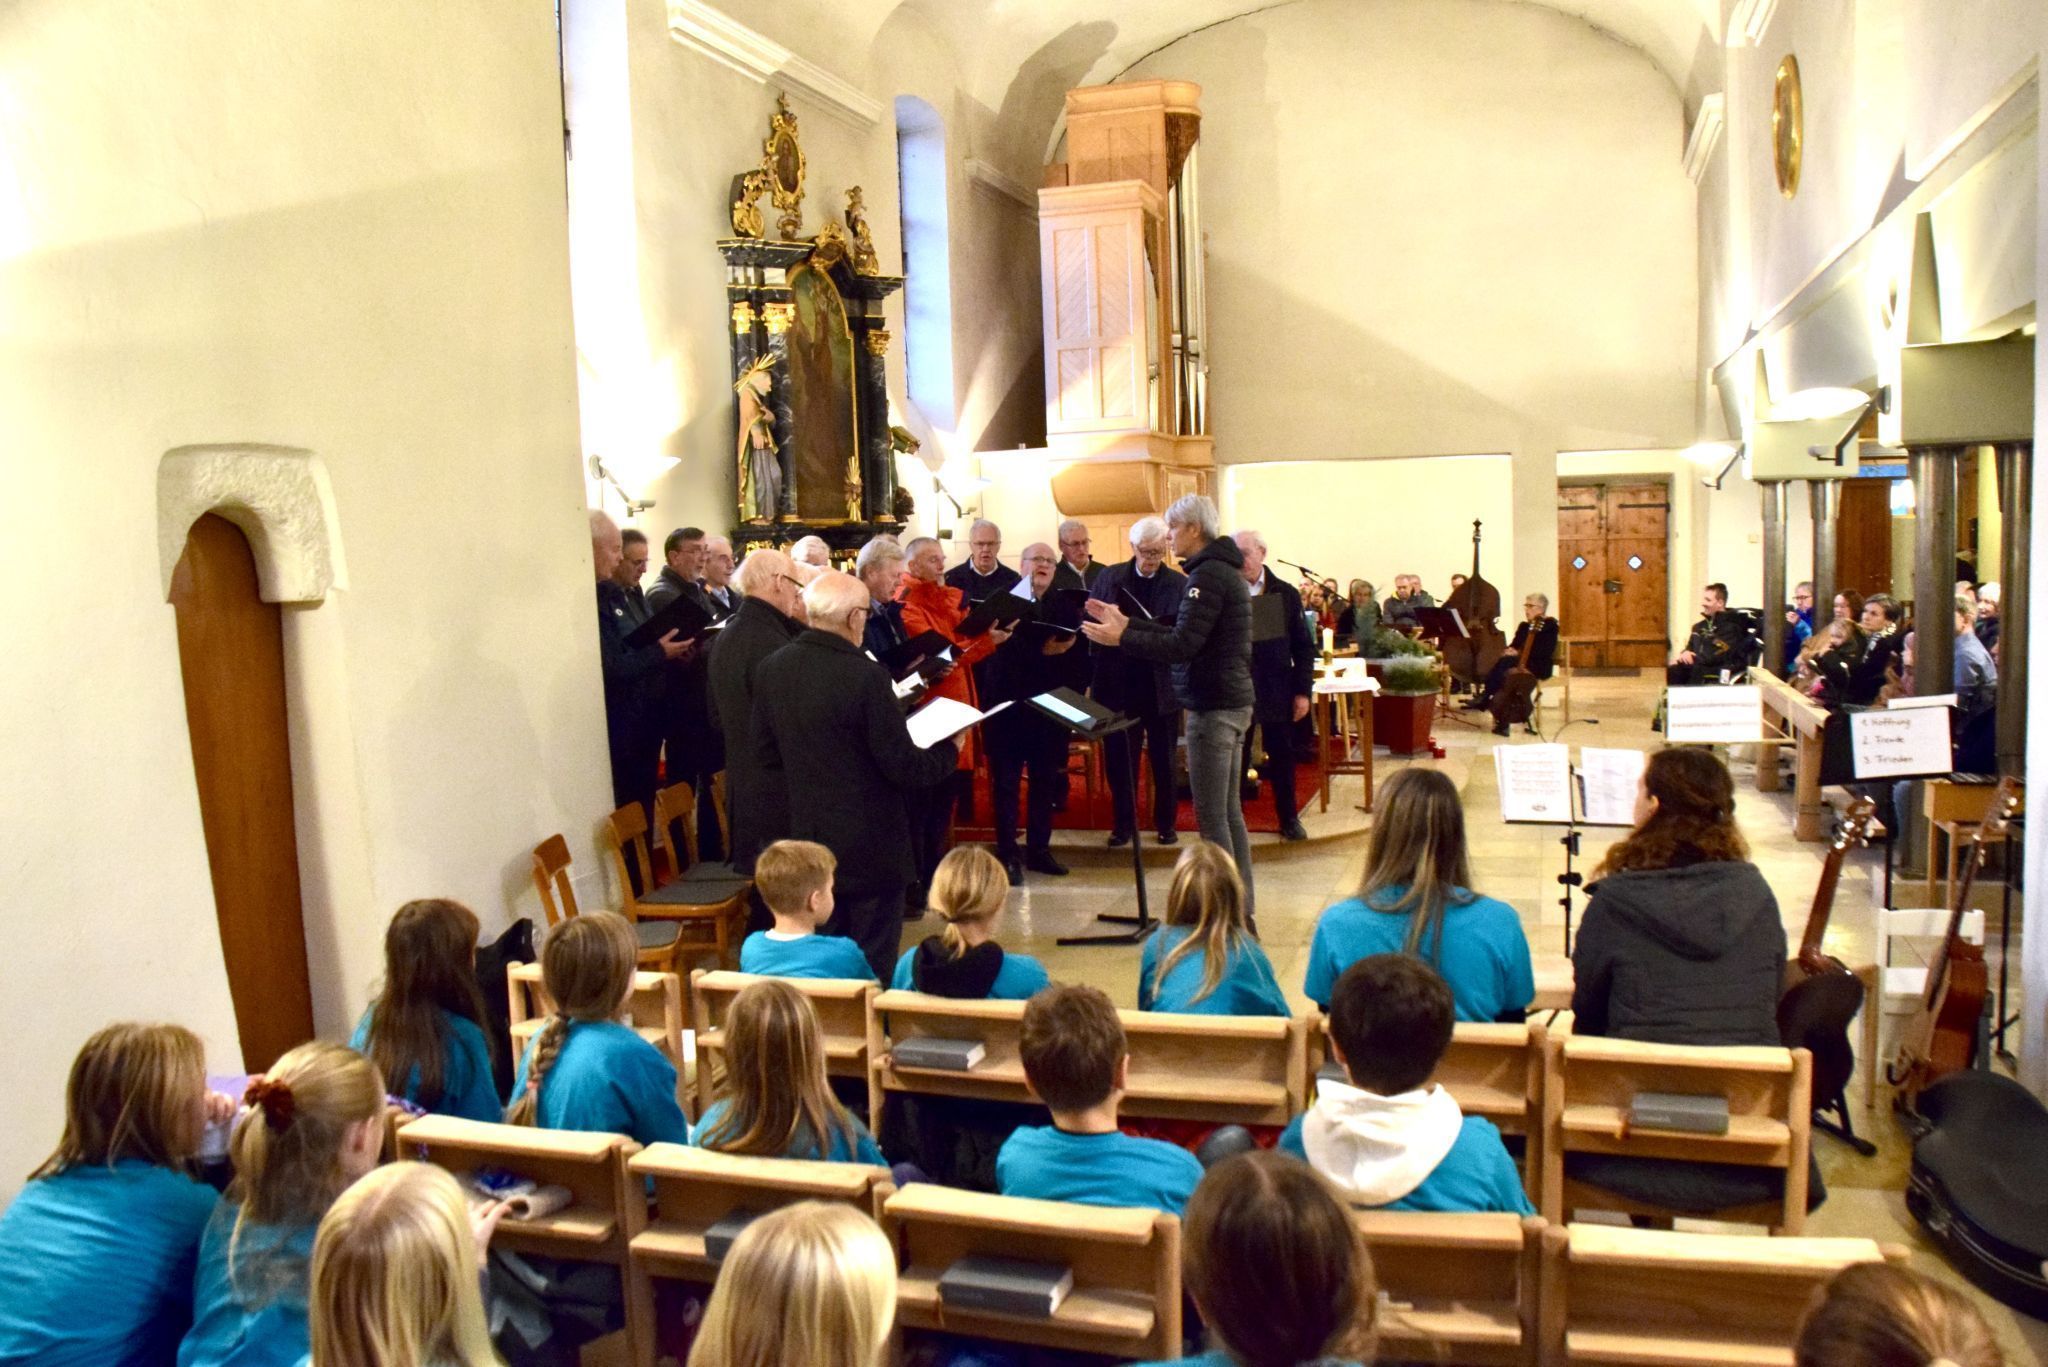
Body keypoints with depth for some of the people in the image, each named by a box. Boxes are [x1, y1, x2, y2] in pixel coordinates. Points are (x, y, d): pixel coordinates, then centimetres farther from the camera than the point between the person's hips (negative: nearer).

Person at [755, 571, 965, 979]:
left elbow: (767, 751, 7)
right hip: (870, 847, -6)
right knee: (872, 965, 8)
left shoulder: (772, 668, -3)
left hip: (808, 840, 6)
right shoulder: (865, 675, -23)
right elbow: (905, 768, -19)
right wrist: (950, 748, -1)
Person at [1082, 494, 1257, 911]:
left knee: (1211, 815, -6)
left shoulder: (1207, 576, -16)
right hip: (1233, 702, 10)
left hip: (1213, 706, -10)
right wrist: (1128, 624, 16)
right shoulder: (1225, 570, 16)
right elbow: (1183, 633, 17)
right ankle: (1242, 905, 20)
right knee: (1229, 810, 14)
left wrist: (1121, 638, -16)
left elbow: (1181, 646, -22)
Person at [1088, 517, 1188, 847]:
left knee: (1164, 760, 11)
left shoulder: (1180, 584, -1)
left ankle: (1165, 822, 25)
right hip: (1119, 684, 1)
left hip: (1162, 686, -1)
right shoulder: (1109, 578, 3)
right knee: (1119, 759, 7)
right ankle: (1123, 823, 20)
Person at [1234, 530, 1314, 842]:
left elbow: (1304, 645, 2)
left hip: (1278, 691, 1)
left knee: (1282, 758, 10)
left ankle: (1289, 819, 24)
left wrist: (1303, 690, -2)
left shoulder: (1285, 593, 1)